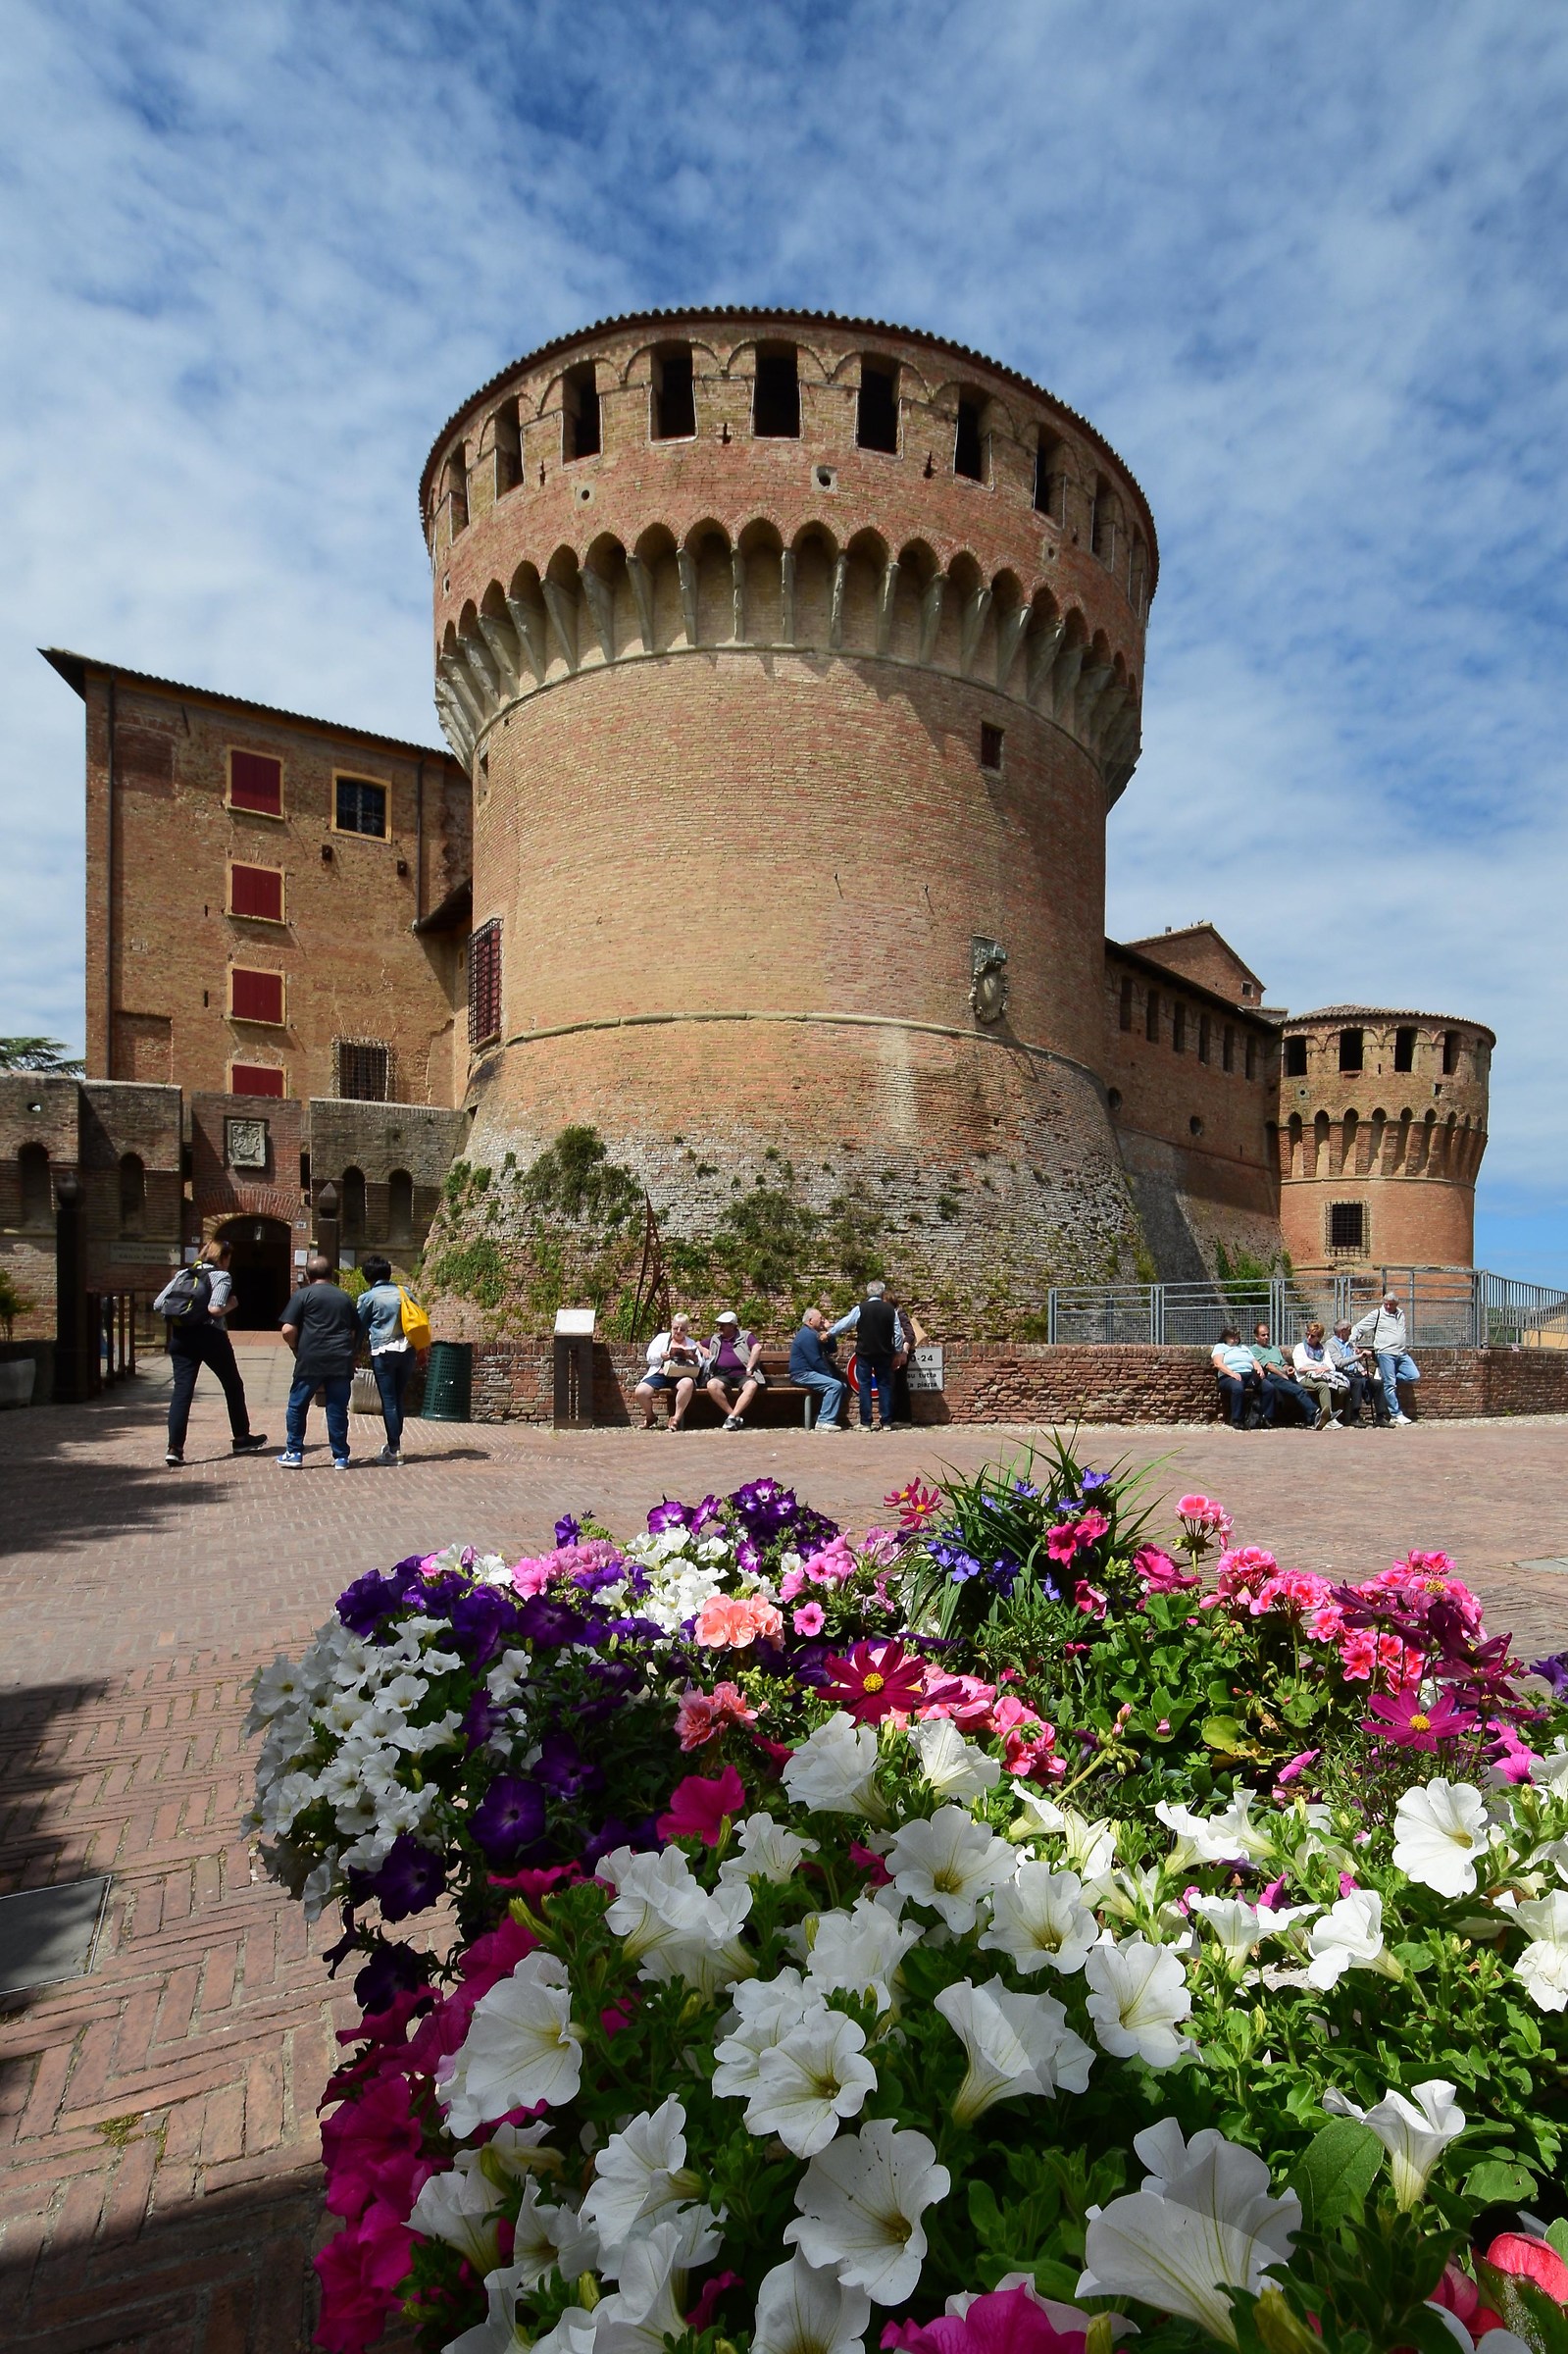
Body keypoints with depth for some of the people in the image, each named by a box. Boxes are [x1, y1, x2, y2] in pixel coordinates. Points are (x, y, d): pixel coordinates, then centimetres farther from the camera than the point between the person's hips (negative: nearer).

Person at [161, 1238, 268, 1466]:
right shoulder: (221, 1276, -3)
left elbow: (160, 1303, 7)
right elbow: (215, 1309, -17)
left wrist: (178, 1318, 18)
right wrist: (232, 1304, 1)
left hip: (181, 1337, 5)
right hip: (209, 1336, -5)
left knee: (181, 1390, 0)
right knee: (233, 1386, 13)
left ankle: (174, 1448, -11)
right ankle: (241, 1438, 23)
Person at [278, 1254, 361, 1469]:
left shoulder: (303, 1295, 2)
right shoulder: (345, 1298, 16)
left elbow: (288, 1330, -5)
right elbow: (356, 1332, 15)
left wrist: (298, 1349, 10)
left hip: (311, 1360, -3)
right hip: (341, 1361, 3)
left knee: (297, 1406, 12)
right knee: (338, 1409, 7)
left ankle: (294, 1453, 14)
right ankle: (341, 1457, 9)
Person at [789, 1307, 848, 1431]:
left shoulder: (813, 1334, 19)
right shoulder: (808, 1335, -15)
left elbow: (832, 1349, 17)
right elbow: (815, 1361, -21)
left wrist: (829, 1333, 3)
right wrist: (831, 1375, -12)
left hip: (810, 1373, 11)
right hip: (803, 1375, -11)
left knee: (843, 1386, 7)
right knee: (835, 1385, -26)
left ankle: (828, 1416, 3)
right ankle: (824, 1421, -27)